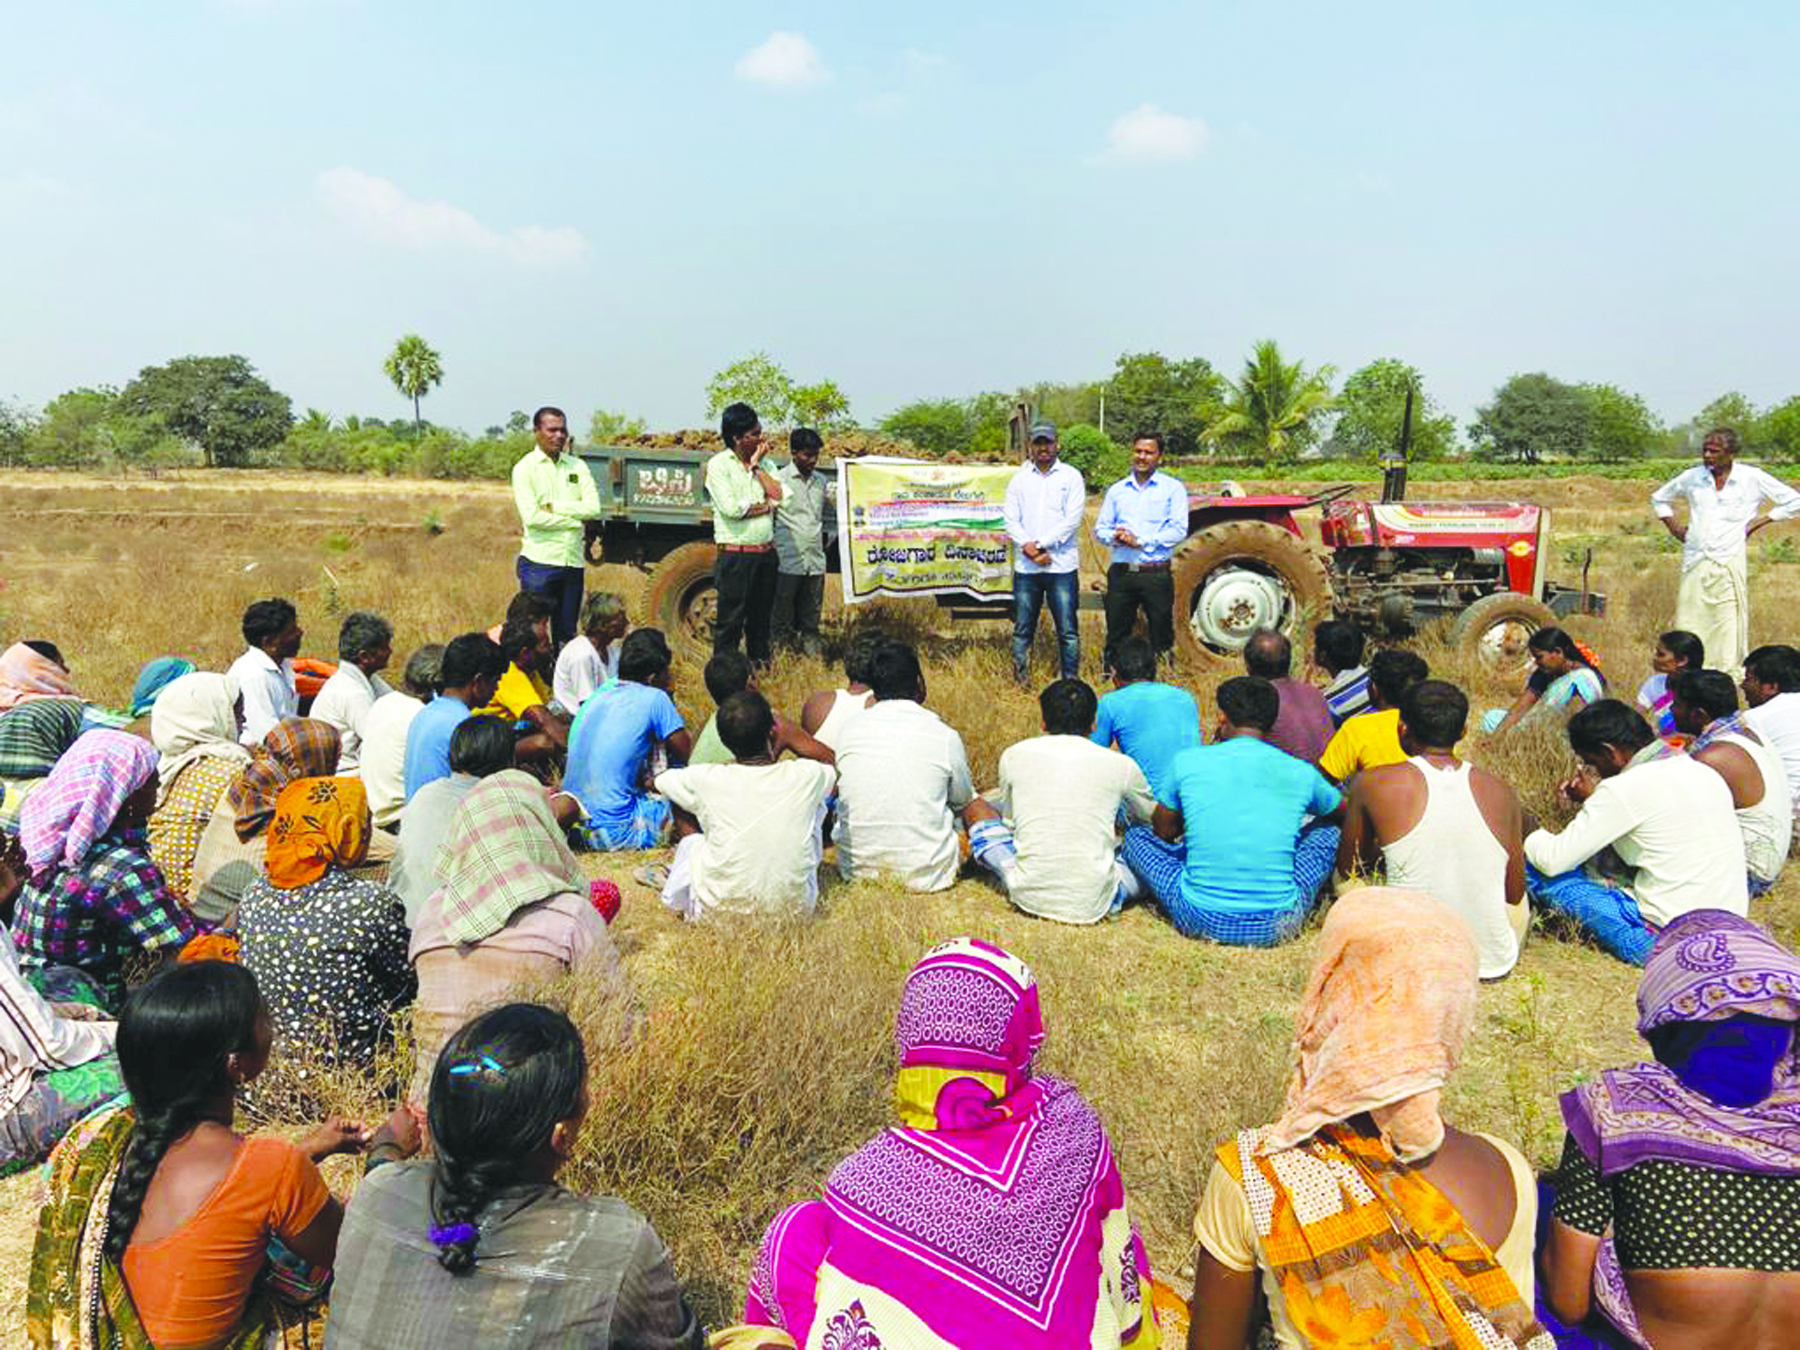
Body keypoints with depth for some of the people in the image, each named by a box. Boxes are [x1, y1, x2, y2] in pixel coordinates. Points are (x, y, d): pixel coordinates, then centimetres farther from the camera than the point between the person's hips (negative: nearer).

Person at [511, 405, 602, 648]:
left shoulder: (577, 466, 12)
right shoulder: (525, 468, -1)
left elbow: (593, 507, -1)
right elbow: (531, 517, -13)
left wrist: (554, 507, -10)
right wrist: (576, 521, -7)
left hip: (573, 562, 5)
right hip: (539, 563, -4)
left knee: (567, 634, 10)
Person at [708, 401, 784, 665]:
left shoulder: (763, 463, 12)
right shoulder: (719, 464, -4)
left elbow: (781, 497, -3)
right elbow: (731, 508, -16)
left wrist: (756, 466, -2)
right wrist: (766, 506, -3)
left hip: (766, 552, 6)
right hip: (736, 554, -6)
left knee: (761, 616, 13)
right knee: (730, 621, -2)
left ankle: (760, 663, 23)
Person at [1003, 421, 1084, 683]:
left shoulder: (1071, 476, 4)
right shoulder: (1019, 478, 12)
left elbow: (1072, 519, -5)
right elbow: (1010, 519, 6)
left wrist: (1040, 544, -10)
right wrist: (1027, 546, -11)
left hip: (1061, 565, -2)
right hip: (1025, 566, 3)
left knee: (1068, 630, -2)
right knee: (1022, 629, 7)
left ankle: (1071, 681, 4)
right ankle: (1018, 681, 14)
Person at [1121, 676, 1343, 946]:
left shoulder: (1186, 762, -3)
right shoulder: (1301, 772, 1)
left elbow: (1163, 832, 14)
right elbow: (1343, 811, 25)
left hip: (1201, 921, -1)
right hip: (1276, 926, 1)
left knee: (1136, 834, 23)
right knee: (1328, 829, 25)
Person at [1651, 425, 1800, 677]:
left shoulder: (1752, 478, 0)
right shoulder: (1692, 477, 7)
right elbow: (1659, 498, 24)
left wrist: (1757, 522, 1)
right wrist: (1674, 528, 13)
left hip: (1729, 561, -3)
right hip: (1695, 561, 3)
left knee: (1729, 618, -2)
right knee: (1689, 617, 3)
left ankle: (1730, 671, 6)